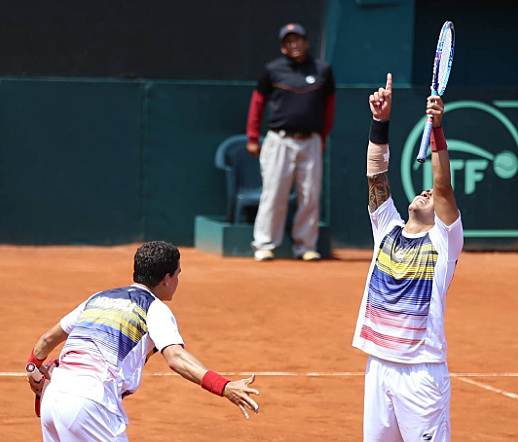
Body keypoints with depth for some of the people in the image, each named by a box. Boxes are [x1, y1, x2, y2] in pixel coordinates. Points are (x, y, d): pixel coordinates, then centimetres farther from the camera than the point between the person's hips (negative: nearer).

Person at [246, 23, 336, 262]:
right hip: (279, 141, -2)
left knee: (310, 196, 2)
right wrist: (253, 138, 6)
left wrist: (323, 137, 17)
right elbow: (258, 102, 8)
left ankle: (305, 246, 12)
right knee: (274, 194, -4)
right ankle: (265, 244, 4)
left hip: (310, 142, 2)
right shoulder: (273, 70, 3)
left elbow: (329, 104, 17)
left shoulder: (322, 70, 7)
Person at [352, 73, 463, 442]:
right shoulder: (388, 229, 11)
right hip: (379, 365, 5)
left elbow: (443, 186, -13)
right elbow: (376, 175, 5)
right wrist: (380, 122, -5)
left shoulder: (444, 240, 0)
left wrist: (437, 130, -21)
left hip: (422, 373, -5)